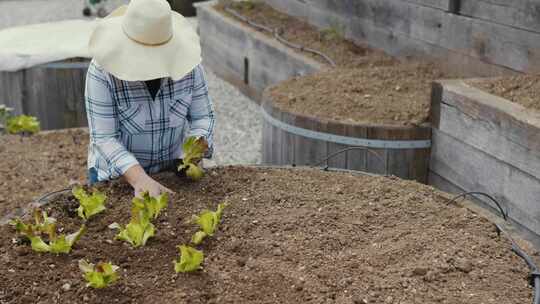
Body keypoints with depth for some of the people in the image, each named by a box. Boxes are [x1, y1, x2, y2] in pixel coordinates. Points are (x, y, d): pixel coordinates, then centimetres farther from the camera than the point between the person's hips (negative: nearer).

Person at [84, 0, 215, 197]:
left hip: (172, 170, 1)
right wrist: (140, 180, -34)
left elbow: (202, 117, -3)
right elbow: (104, 138, -22)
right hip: (115, 175, -1)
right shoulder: (102, 71, -20)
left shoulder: (187, 65, -13)